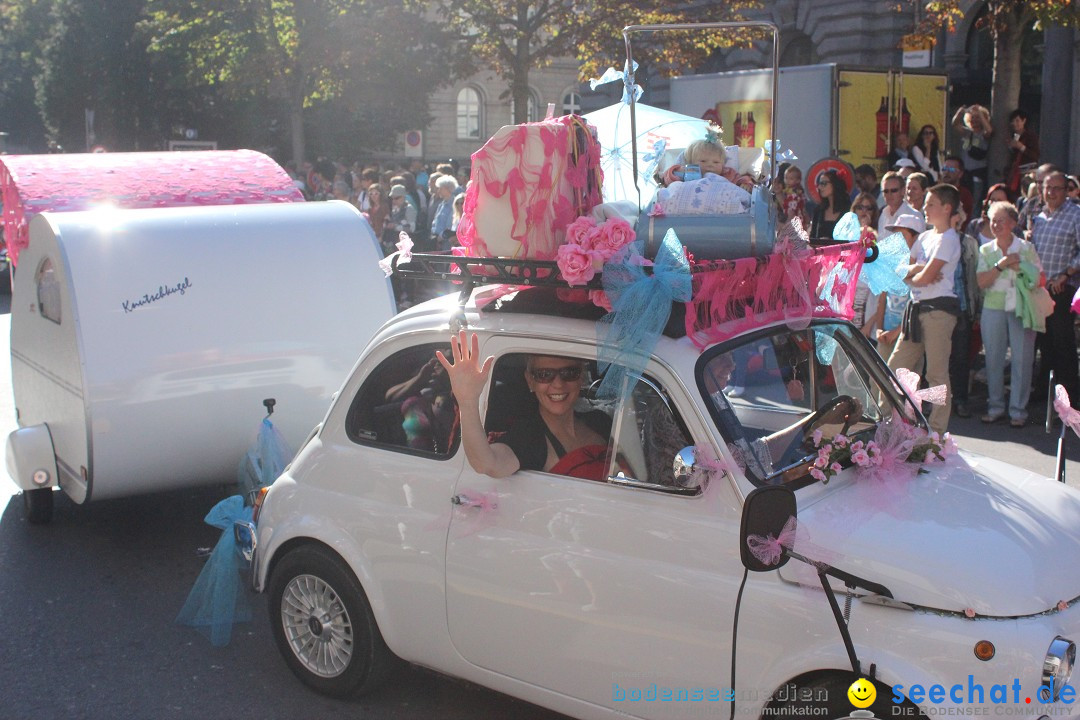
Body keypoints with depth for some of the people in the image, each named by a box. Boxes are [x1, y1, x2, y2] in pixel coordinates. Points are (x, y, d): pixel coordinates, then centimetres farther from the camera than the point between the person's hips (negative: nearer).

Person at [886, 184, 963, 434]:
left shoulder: (948, 239, -8)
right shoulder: (924, 237, 17)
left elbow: (926, 277, -17)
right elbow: (903, 270, 11)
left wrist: (911, 276, 3)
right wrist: (917, 268, -9)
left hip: (938, 309, -8)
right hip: (916, 308, 9)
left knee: (936, 373, -4)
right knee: (895, 367, 8)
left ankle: (937, 431, 2)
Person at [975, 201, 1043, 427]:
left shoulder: (1026, 248, 4)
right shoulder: (985, 251, 9)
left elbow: (1039, 279, 0)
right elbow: (982, 281, -3)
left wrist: (1018, 266, -12)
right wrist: (1001, 265, -14)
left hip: (1021, 309, -2)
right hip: (994, 309, 2)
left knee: (1022, 359, -3)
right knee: (993, 358, 4)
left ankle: (1018, 410, 4)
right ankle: (995, 407, 15)